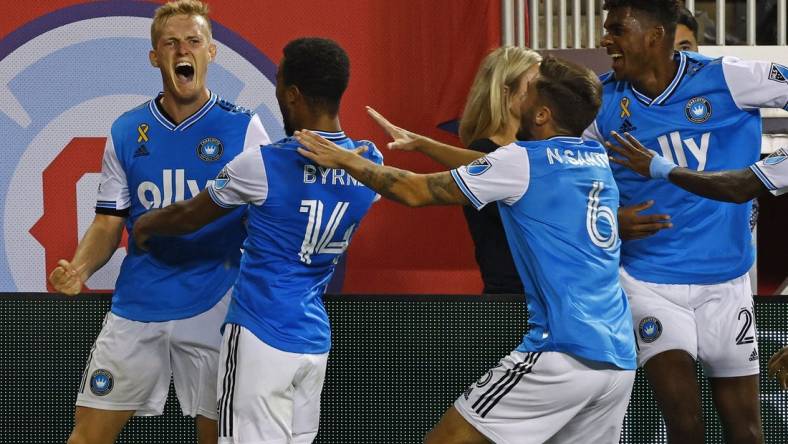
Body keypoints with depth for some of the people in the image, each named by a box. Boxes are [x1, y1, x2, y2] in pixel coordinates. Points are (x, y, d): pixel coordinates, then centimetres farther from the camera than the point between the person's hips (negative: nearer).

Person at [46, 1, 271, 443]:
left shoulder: (243, 128, -2)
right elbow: (108, 224, 10)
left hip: (214, 310, -2)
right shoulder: (127, 133, 6)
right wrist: (78, 269, -10)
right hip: (135, 310, 2)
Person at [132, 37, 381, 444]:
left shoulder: (262, 165, -14)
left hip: (261, 339, -6)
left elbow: (189, 217, 3)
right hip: (315, 343, 6)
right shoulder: (369, 164, 2)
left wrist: (146, 225, 24)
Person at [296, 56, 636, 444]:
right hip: (620, 362, 8)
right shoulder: (597, 159, 15)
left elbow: (415, 192, 2)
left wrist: (347, 160, 14)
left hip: (563, 355, -8)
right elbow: (488, 169, 31)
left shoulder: (524, 161, -5)